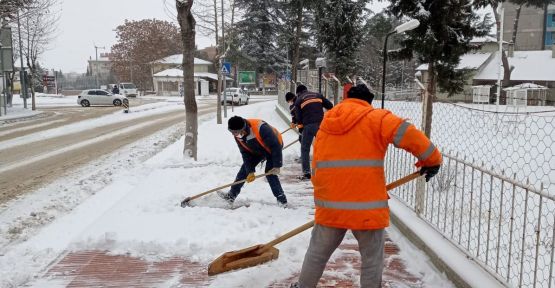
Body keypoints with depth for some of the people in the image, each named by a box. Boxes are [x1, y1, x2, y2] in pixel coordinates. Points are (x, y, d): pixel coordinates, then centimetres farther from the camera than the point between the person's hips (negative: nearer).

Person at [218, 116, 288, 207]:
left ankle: (282, 200, -4)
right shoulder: (238, 135, -19)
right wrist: (250, 171, -17)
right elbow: (245, 153, -11)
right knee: (244, 169, 2)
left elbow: (276, 146, -34)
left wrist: (277, 166, -30)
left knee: (270, 173, -18)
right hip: (257, 151, 7)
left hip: (273, 148, -6)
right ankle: (231, 195, 11)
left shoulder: (261, 128, -41)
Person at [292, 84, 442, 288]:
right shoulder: (375, 117, -2)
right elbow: (408, 134, -15)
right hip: (367, 206, -4)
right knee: (372, 259, 12)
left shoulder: (326, 123, 14)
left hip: (330, 205, 5)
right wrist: (431, 160, 1)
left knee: (318, 252, 21)